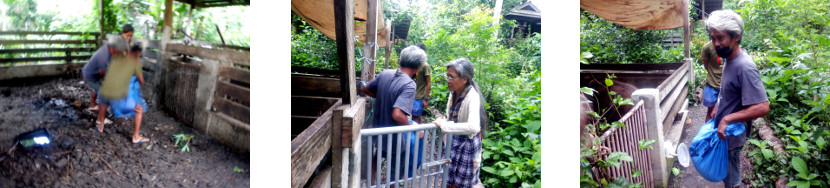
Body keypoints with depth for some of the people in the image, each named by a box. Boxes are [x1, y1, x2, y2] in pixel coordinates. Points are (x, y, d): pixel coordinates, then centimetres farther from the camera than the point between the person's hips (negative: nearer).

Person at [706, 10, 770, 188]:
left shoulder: (745, 67, -26)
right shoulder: (729, 59, 1)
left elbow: (762, 107, -31)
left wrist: (727, 119, -32)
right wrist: (716, 110, 15)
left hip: (730, 135, -8)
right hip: (723, 130, 8)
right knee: (727, 173, 23)